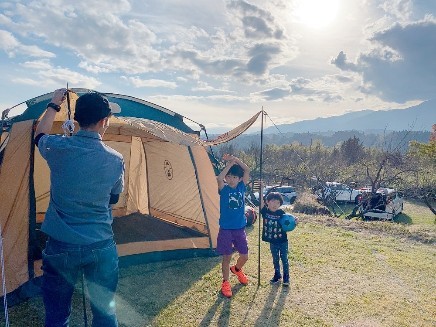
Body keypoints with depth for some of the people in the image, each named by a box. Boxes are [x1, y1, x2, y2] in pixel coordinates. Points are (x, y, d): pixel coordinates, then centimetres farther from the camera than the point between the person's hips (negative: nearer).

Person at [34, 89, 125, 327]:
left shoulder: (57, 148, -10)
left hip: (60, 247, 1)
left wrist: (54, 104, 27)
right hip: (101, 248, 0)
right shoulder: (116, 160, -10)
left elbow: (40, 135, 16)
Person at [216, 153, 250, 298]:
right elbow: (219, 178, -30)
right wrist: (230, 164, -24)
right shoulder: (223, 188, -9)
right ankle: (225, 283, 23)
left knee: (244, 256, 13)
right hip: (226, 229, -3)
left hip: (240, 228, 4)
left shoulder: (241, 187, 0)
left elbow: (247, 170, -11)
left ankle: (237, 270, 44)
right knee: (227, 257, 5)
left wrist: (235, 159, -19)